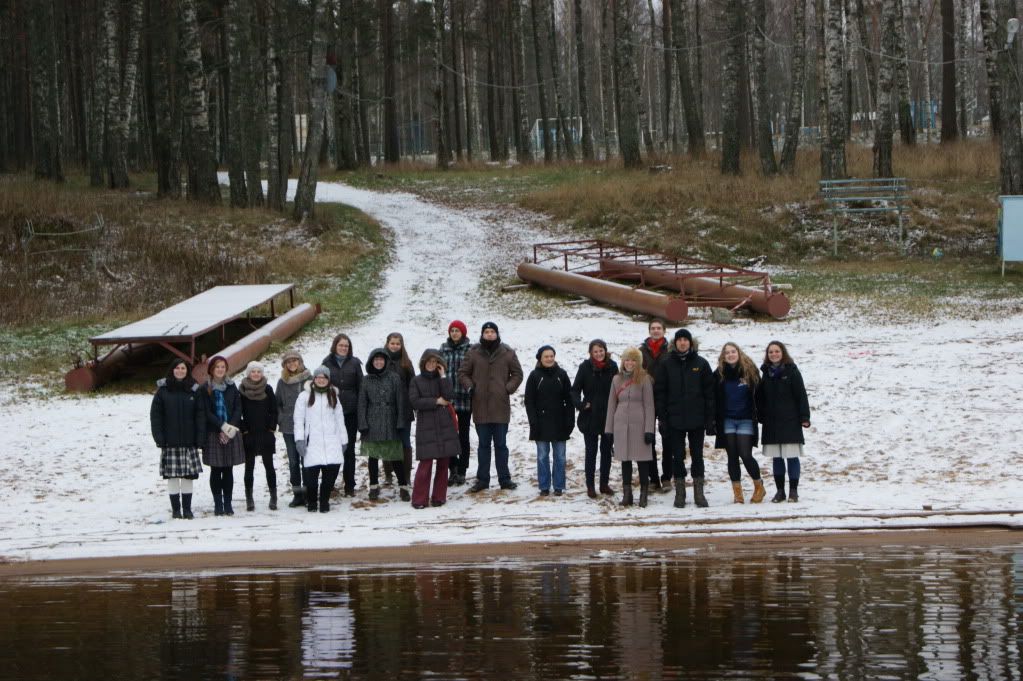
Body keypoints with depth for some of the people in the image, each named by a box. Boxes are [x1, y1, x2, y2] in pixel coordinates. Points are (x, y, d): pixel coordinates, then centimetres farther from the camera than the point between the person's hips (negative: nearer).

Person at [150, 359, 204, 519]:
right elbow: (155, 414, 0)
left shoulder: (194, 390, 6)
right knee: (172, 476, 0)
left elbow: (200, 415, 3)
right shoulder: (163, 390, 2)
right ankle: (175, 509, 7)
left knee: (188, 476, 2)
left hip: (188, 441, 1)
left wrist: (199, 438, -5)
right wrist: (159, 437, -8)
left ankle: (187, 508, 9)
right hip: (170, 442, -1)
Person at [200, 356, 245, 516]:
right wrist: (223, 426, -15)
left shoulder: (231, 387, 8)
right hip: (213, 434, -2)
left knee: (228, 470, 4)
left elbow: (238, 409, 3)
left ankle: (228, 503, 9)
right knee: (216, 470, 1)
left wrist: (231, 428, -10)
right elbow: (207, 412, -6)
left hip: (232, 433, 2)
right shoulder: (206, 389, -1)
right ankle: (218, 504, 6)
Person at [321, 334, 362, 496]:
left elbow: (360, 386, 4)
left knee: (349, 449, 6)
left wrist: (361, 409, -1)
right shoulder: (327, 363, 4)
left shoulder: (354, 363, 4)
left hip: (350, 411, 0)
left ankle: (349, 486, 10)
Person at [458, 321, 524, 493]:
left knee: (501, 444, 6)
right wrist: (470, 387, -7)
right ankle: (482, 480, 15)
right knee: (483, 445, 9)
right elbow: (463, 374, 8)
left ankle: (504, 479, 13)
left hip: (500, 407, -1)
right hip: (480, 407, 1)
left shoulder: (507, 353, 1)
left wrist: (508, 388, -5)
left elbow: (517, 374, 8)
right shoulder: (473, 353, 1)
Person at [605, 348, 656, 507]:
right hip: (621, 425, 4)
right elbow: (612, 404, 11)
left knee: (642, 460, -2)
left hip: (639, 425, -4)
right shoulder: (617, 379, 9)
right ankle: (627, 494, 13)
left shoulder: (644, 379, -2)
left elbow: (649, 405, -4)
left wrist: (649, 429, -10)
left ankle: (643, 494, 6)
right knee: (625, 460, 7)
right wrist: (609, 428, 8)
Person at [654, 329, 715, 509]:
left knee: (697, 456, 5)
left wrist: (710, 419, -3)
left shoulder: (701, 364, 3)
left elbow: (709, 392, 2)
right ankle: (680, 492, 10)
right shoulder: (666, 364, 3)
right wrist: (662, 416, -6)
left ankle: (699, 492, 12)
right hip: (675, 419, 0)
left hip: (697, 419, 0)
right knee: (677, 456, 3)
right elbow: (659, 391, 3)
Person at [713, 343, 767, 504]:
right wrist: (714, 420, -1)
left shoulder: (750, 371, -1)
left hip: (746, 420, -2)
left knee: (745, 455, -9)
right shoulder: (719, 374, 3)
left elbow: (758, 395, 3)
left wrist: (759, 416, -1)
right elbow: (715, 399, 6)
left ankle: (759, 486, 11)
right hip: (727, 421, 2)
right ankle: (737, 492, 9)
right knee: (732, 456, 4)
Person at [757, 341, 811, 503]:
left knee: (792, 457, -3)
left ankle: (793, 491, 3)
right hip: (772, 422, 4)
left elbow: (801, 395, -5)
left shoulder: (791, 371, -3)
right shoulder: (766, 372, 10)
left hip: (790, 421, -4)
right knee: (776, 458, 7)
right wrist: (761, 416, 6)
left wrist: (804, 417, -10)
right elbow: (760, 397, 14)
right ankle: (780, 491, 13)